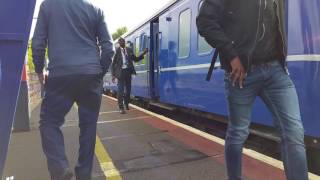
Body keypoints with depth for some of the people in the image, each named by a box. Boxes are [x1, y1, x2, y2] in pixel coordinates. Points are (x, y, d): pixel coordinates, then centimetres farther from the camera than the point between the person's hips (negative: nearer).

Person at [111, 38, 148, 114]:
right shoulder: (117, 51, -6)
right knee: (121, 90, -5)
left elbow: (135, 59, 13)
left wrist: (143, 54, 1)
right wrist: (113, 75, -10)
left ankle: (126, 104, 35)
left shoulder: (129, 50, 6)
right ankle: (121, 107, 1)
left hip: (128, 71, 5)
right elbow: (113, 64, -5)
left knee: (128, 88, 14)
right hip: (121, 71, -5)